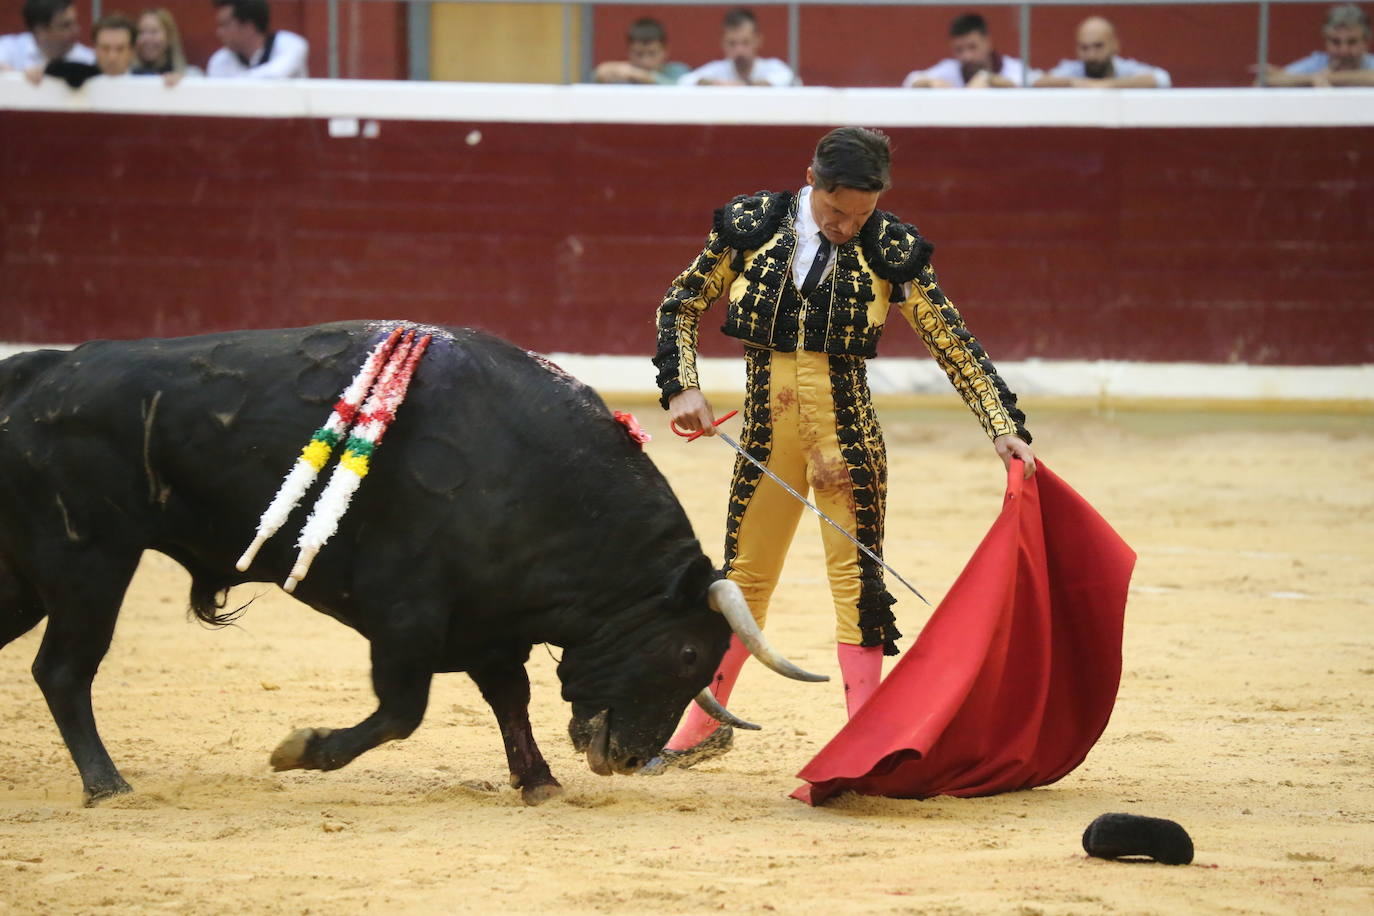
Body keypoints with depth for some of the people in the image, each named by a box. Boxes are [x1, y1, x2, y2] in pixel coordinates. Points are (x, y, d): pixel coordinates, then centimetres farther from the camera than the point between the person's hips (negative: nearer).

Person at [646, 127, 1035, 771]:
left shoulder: (891, 251, -7)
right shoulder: (751, 226, -3)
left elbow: (954, 345, -5)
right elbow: (681, 305, 8)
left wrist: (1004, 428, -12)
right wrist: (682, 388, -4)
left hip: (847, 438, -2)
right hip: (766, 431, 2)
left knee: (856, 582, -5)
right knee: (742, 577, 12)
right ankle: (704, 728, 27)